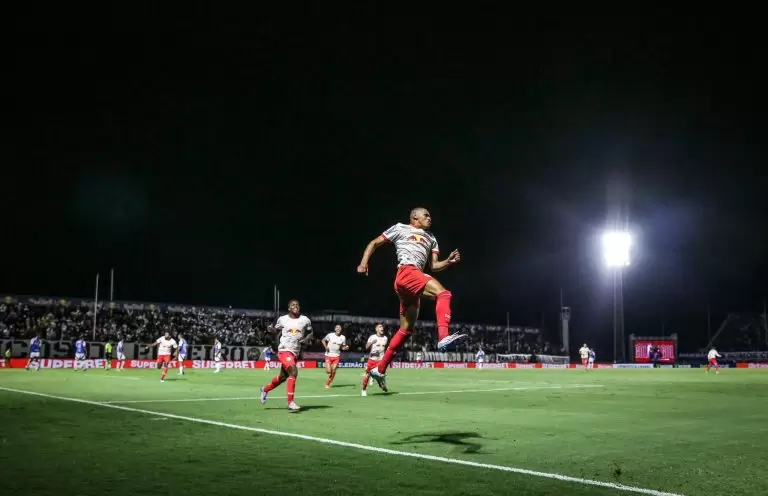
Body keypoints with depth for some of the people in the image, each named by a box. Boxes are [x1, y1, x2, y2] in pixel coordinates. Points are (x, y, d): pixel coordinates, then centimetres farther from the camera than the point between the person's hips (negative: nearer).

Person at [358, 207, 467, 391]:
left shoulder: (431, 239, 32)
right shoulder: (401, 228, 16)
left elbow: (434, 266, 23)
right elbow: (374, 243, 15)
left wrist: (449, 261, 3)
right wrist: (364, 262, -1)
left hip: (416, 277, 8)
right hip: (406, 272, -8)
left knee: (406, 329, 9)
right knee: (443, 293, -27)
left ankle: (380, 369, 17)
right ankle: (443, 337, -45)